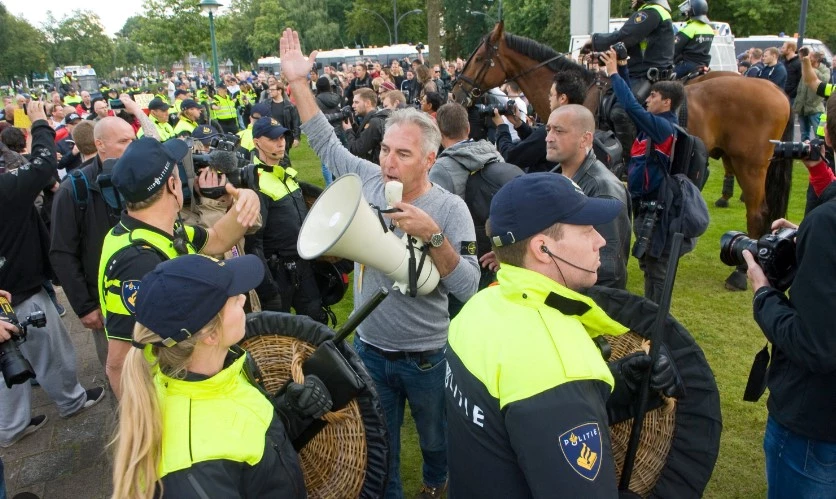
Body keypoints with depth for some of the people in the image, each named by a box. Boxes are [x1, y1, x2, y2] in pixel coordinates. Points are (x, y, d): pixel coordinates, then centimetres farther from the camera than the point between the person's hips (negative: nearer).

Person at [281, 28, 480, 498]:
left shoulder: (450, 207, -16)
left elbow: (468, 287, -22)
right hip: (369, 349, 3)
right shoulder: (368, 181, -5)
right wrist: (299, 82, 0)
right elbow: (325, 140, 6)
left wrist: (433, 236, -35)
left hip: (427, 358, -2)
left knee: (437, 441, 23)